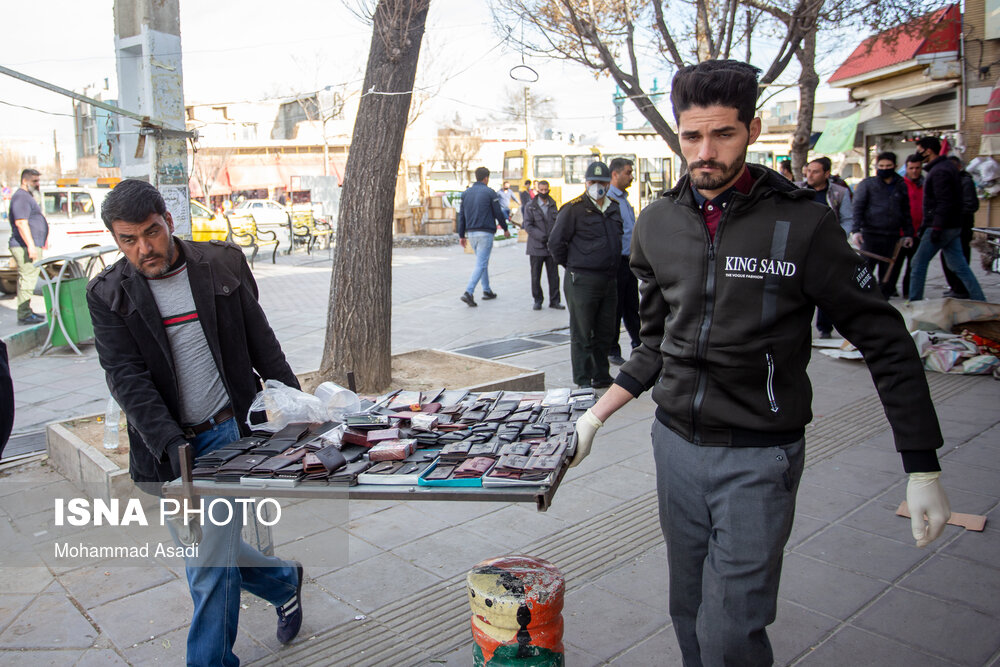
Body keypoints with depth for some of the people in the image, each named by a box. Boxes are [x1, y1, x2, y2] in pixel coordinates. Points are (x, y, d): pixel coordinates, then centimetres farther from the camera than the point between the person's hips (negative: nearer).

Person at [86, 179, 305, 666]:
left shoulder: (223, 264, -1)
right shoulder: (108, 296, -2)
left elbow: (261, 342, 6)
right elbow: (127, 378, -11)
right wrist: (171, 443, -23)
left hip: (229, 434, -2)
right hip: (165, 450, 3)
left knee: (211, 565, -3)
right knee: (203, 556, 15)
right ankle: (284, 582, 40)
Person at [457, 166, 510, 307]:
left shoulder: (466, 193, 9)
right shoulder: (489, 192, -6)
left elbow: (461, 215, 9)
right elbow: (498, 213, -5)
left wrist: (462, 235, 13)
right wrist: (505, 229, 10)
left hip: (471, 233, 6)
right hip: (485, 232, -6)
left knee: (482, 261, 20)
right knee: (481, 264, -7)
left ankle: (487, 291, 24)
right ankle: (468, 292, -20)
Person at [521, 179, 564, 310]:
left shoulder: (553, 205, 11)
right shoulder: (530, 206, 0)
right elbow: (528, 226, -7)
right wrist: (542, 237, -17)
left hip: (551, 246, 2)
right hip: (536, 247, -2)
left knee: (554, 275, 3)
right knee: (536, 276, 5)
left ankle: (554, 301, 12)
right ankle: (538, 300, 17)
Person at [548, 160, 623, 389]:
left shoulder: (614, 208, 13)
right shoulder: (574, 209, -7)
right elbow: (555, 242, -7)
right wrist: (573, 265, -1)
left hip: (609, 280, 7)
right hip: (582, 281, -6)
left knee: (605, 333, 13)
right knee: (582, 334, 0)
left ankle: (601, 376, 25)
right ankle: (583, 380, 9)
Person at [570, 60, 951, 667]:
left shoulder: (803, 224, -12)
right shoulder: (658, 224, 3)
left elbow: (886, 343, -6)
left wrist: (924, 470, -8)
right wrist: (595, 417, 8)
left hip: (759, 458, -4)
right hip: (676, 444, 5)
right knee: (689, 613, 17)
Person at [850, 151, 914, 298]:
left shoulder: (901, 186, 15)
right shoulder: (867, 184, 3)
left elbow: (906, 213, 21)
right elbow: (857, 208, -3)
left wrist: (908, 233, 16)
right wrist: (855, 230, -15)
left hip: (892, 236, 4)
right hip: (871, 234, -4)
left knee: (887, 271, 7)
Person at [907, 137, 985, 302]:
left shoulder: (939, 171, -16)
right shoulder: (948, 166, 17)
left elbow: (944, 203, -23)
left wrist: (936, 228, -23)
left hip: (942, 227, -10)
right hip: (953, 226, 10)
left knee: (919, 263, -1)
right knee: (959, 266, 10)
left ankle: (914, 302, 3)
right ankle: (980, 302, 9)